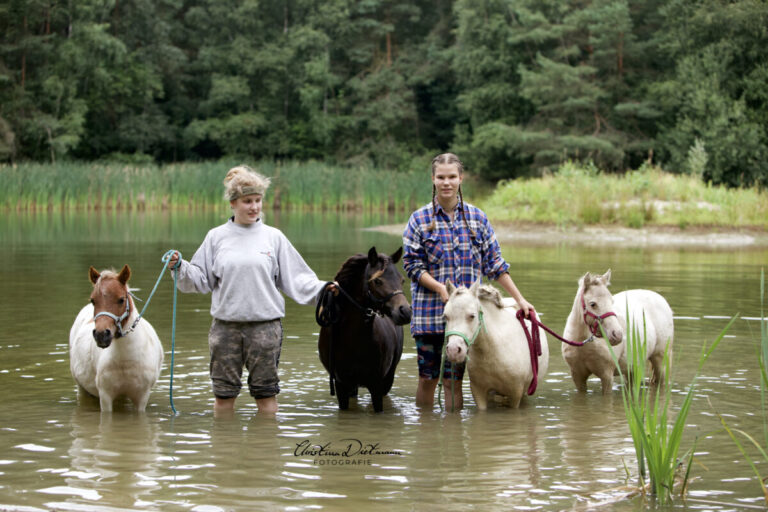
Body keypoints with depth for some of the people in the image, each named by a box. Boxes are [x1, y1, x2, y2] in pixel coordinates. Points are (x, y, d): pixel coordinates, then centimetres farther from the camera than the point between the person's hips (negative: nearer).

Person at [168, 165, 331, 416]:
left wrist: (324, 289, -8)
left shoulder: (274, 237, 4)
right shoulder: (216, 237, 5)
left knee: (266, 392, 4)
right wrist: (180, 267, -9)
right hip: (225, 326, 1)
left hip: (265, 325, -1)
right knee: (223, 393, 7)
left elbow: (295, 278, 4)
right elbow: (201, 279, 7)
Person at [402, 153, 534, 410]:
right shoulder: (419, 220, 1)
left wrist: (519, 300, 6)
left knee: (453, 379, 0)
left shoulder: (477, 218, 7)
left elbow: (495, 264, 10)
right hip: (429, 311, -1)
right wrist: (441, 289, -17)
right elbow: (412, 265, -3)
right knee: (427, 378, 5)